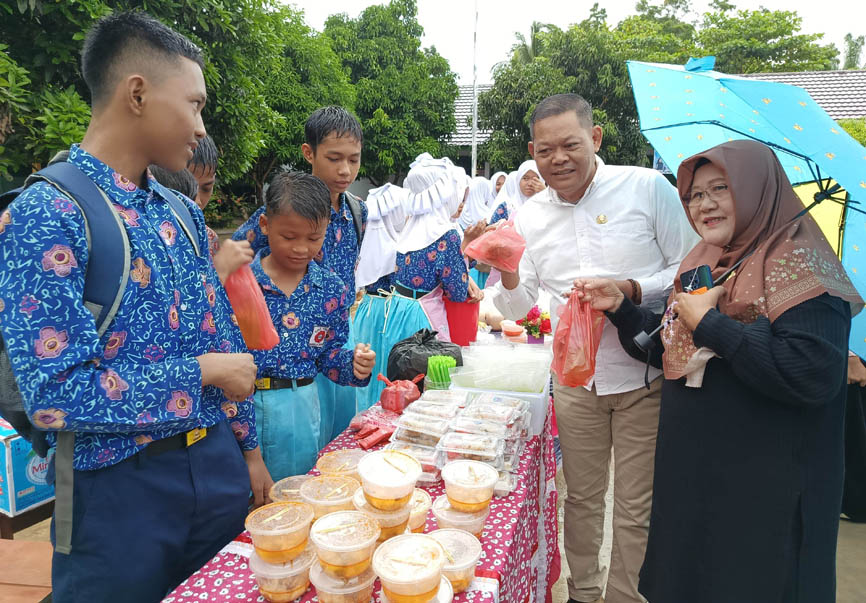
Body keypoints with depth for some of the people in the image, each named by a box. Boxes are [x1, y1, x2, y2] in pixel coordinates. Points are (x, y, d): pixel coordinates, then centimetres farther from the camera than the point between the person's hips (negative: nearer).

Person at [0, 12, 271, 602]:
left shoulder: (182, 214, 6)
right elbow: (55, 395, -22)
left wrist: (248, 446, 12)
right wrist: (205, 371, -16)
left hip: (217, 465, 7)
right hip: (120, 489, -6)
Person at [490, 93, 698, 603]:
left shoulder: (648, 188, -7)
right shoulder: (529, 217, 4)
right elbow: (520, 308, 9)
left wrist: (633, 290, -21)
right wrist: (508, 276, -13)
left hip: (645, 376, -3)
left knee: (636, 508, 8)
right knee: (582, 498, 18)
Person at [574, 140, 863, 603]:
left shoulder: (799, 266, -17)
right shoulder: (700, 264, 7)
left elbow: (814, 374, -30)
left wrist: (709, 322, -24)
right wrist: (620, 308, 0)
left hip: (762, 488, -7)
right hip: (688, 468, 8)